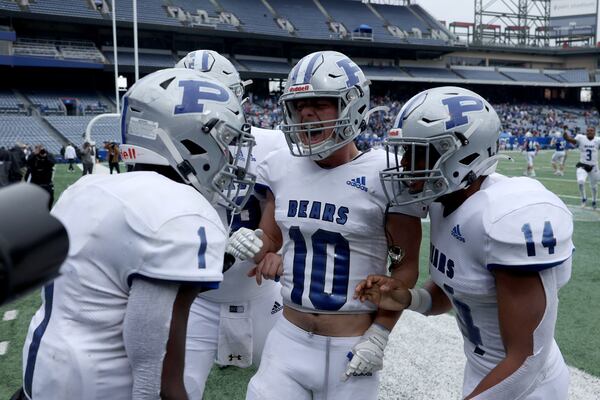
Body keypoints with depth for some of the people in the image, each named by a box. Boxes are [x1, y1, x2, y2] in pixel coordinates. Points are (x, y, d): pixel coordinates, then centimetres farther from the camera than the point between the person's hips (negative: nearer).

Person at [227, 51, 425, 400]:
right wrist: (256, 245, -10)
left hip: (351, 348, -3)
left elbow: (407, 263, -6)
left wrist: (379, 335, -9)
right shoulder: (281, 168, 0)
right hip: (289, 338, 4)